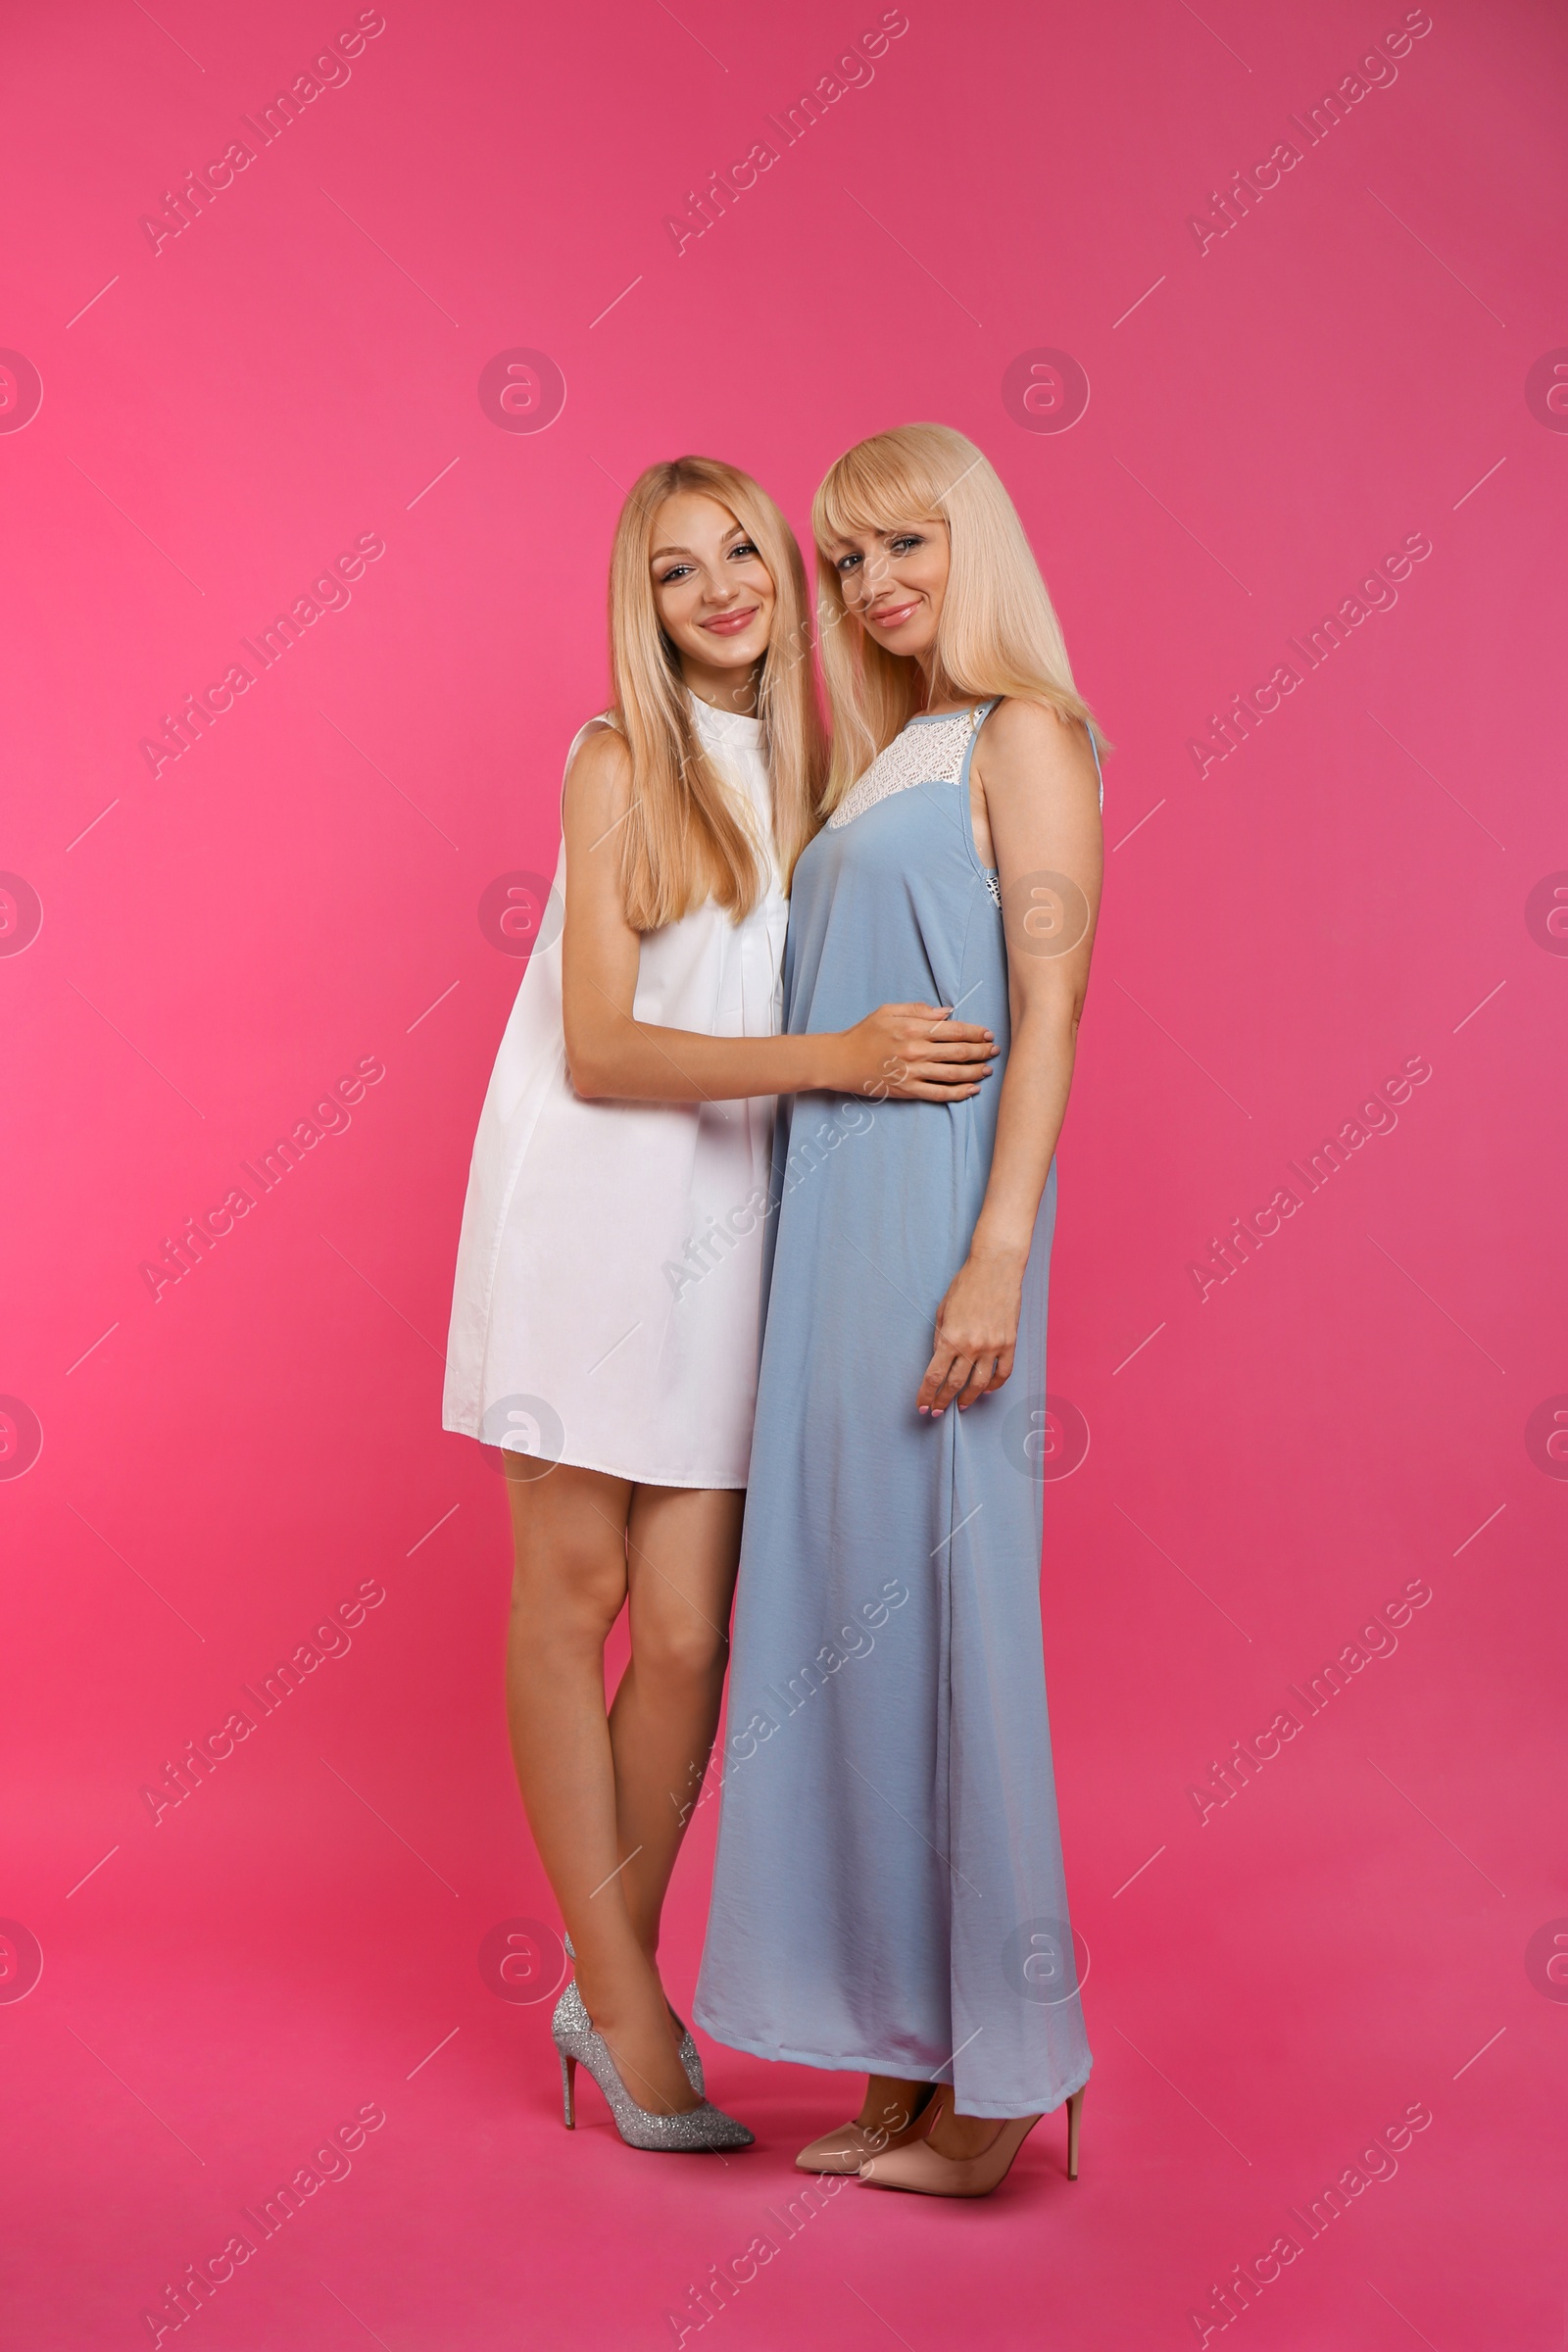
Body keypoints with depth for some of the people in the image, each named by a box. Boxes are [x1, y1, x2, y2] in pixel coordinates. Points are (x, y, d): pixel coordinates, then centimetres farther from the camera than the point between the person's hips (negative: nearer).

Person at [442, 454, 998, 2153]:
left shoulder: (813, 768, 13)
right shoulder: (620, 762, -3)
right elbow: (598, 1049, -11)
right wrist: (837, 1057, -19)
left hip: (725, 1225, 4)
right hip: (588, 1205, -4)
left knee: (687, 1634, 2)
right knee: (572, 1595, 2)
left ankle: (614, 1980, 21)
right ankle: (623, 2001, 15)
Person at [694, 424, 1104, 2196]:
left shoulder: (1025, 738, -2)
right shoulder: (887, 764, 21)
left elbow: (1048, 1010, -12)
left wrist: (995, 1254, -20)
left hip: (936, 1217, -8)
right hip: (831, 1220, 8)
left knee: (942, 1602, -5)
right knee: (846, 1609, 7)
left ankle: (994, 2090, 7)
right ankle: (904, 2062, 17)